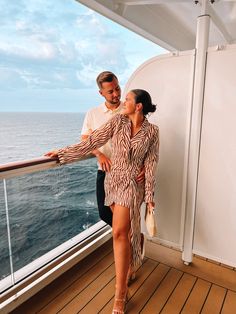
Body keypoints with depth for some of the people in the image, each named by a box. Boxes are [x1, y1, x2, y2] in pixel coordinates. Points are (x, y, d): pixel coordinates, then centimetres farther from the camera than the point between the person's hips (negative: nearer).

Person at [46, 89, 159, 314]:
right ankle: (129, 264, 43)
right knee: (124, 230, 16)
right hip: (112, 180, 4)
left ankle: (120, 295, 2)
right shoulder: (117, 121, 1)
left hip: (131, 184, -3)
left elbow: (150, 165, -3)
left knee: (119, 233, -11)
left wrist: (149, 196, -4)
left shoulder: (152, 131, -4)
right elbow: (92, 141, 0)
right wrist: (63, 153, -2)